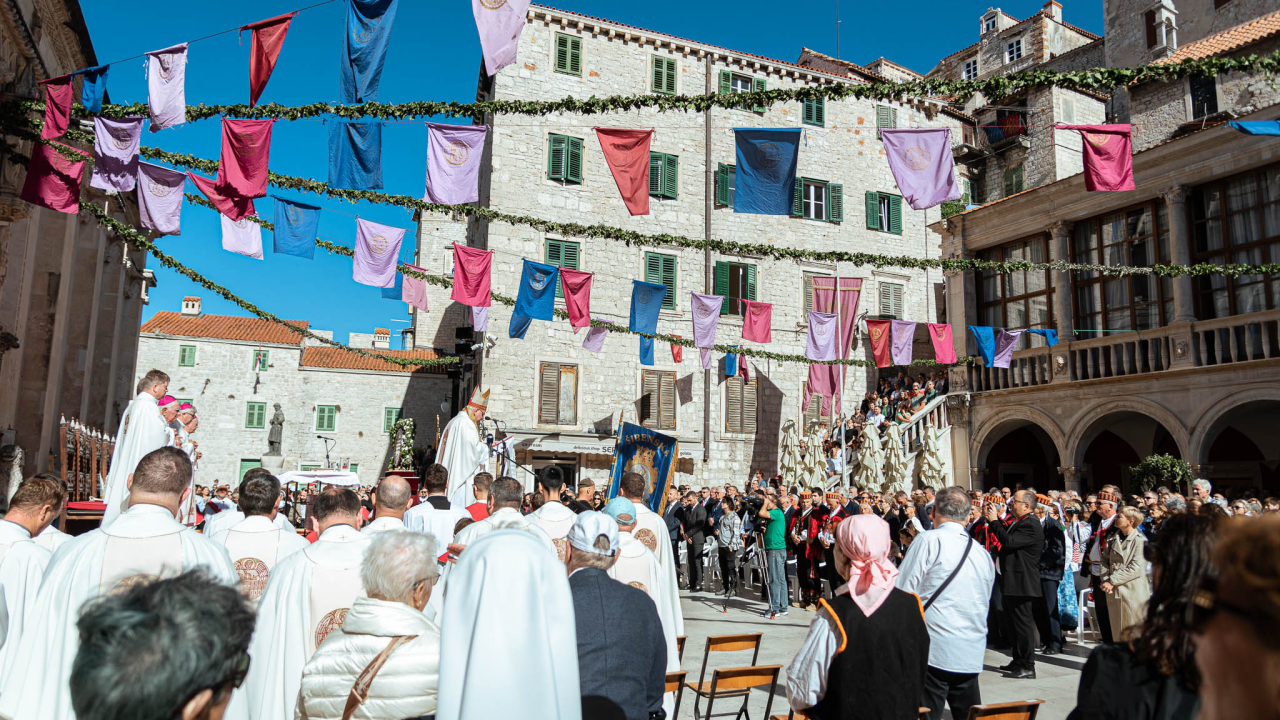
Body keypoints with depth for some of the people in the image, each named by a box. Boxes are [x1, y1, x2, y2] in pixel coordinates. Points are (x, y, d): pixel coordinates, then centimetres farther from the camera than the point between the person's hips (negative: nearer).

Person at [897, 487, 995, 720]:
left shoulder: (929, 540, -9)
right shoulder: (983, 554, 10)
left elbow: (902, 594, -11)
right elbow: (984, 607, 19)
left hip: (932, 651, -6)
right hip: (971, 655, 6)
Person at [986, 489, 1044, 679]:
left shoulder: (1030, 524, -19)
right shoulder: (1019, 522, 14)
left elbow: (1009, 542, -27)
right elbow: (1007, 536, 16)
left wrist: (994, 521, -19)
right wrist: (995, 519, 9)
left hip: (1021, 582, -11)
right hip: (1014, 581, 11)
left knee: (1023, 622, -5)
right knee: (1014, 622, 18)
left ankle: (1028, 667, 2)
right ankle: (1018, 662, 28)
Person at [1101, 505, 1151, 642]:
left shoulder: (1140, 541, -8)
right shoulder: (1112, 539, 10)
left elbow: (1136, 569, -15)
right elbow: (1105, 560, 11)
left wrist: (1112, 581, -15)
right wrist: (1106, 579, -6)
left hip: (1133, 593, -5)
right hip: (1114, 592, 5)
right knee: (1117, 632, 11)